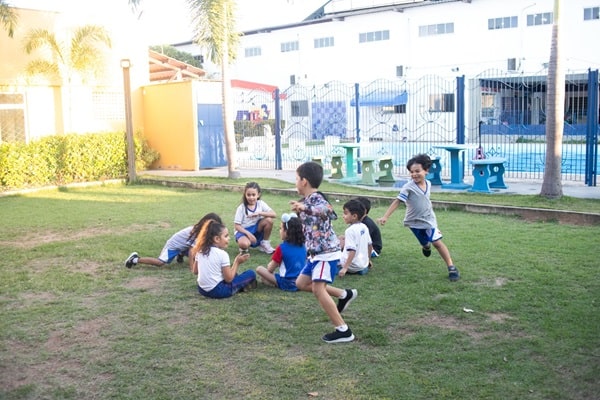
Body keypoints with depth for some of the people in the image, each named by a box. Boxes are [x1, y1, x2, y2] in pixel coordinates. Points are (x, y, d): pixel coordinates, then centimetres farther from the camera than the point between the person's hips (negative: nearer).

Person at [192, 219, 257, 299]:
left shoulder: (200, 251, 2)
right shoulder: (222, 254, -17)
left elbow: (195, 271, 11)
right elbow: (229, 279, -15)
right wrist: (237, 262, -4)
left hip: (202, 289, 8)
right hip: (218, 291, -7)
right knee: (251, 273, 2)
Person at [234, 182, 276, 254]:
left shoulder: (261, 204, -6)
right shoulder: (241, 208, -13)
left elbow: (274, 214, -16)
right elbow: (237, 226, -13)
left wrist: (259, 213, -27)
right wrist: (248, 233, -28)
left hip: (256, 230, 4)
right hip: (244, 230, -4)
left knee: (269, 220, -24)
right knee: (244, 244, -38)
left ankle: (265, 244, -4)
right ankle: (244, 247, 2)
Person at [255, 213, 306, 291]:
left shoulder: (282, 248, -13)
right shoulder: (303, 246, 2)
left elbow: (270, 269, -6)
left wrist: (270, 264, 18)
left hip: (287, 284, -5)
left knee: (259, 269, -1)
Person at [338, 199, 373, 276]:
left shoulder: (350, 230, -18)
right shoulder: (364, 227, 5)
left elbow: (352, 251, -25)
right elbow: (370, 245, 15)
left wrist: (345, 268, -25)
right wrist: (368, 260, 29)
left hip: (353, 266, -8)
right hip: (364, 263, 8)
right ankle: (362, 269, 12)